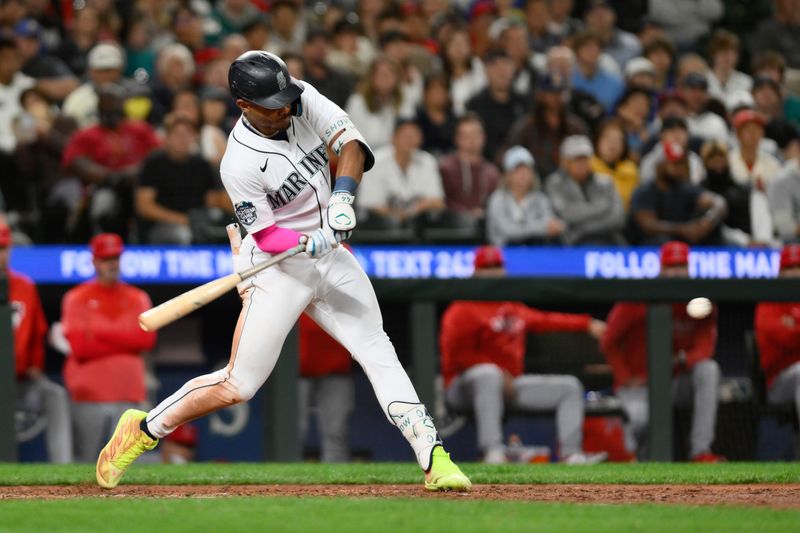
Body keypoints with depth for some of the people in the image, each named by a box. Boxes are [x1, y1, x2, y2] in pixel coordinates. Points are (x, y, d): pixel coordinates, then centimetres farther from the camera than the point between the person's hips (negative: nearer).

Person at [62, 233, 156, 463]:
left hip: (128, 396, 3)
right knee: (86, 460, -4)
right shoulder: (77, 298, 2)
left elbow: (147, 339, -4)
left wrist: (101, 333, -8)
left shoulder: (137, 298, 12)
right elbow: (80, 348, -9)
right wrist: (125, 341, -6)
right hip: (90, 395, -3)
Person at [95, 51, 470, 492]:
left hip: (331, 256, 6)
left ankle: (433, 458, 0)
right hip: (277, 268, -6)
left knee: (377, 352, 0)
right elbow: (267, 235, -18)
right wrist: (309, 243, -36)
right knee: (238, 386, -4)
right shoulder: (239, 165, -23)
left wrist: (343, 197, -26)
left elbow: (350, 142, -10)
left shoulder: (304, 101, -8)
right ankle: (143, 430, 13)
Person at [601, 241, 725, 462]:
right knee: (642, 416, -37)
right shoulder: (638, 300, -11)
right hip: (639, 384, -4)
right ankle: (628, 455, 3)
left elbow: (705, 348, -6)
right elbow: (609, 343, -4)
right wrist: (626, 379, -10)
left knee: (709, 369, -26)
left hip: (677, 380, 4)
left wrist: (684, 359, -28)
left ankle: (701, 450, -29)